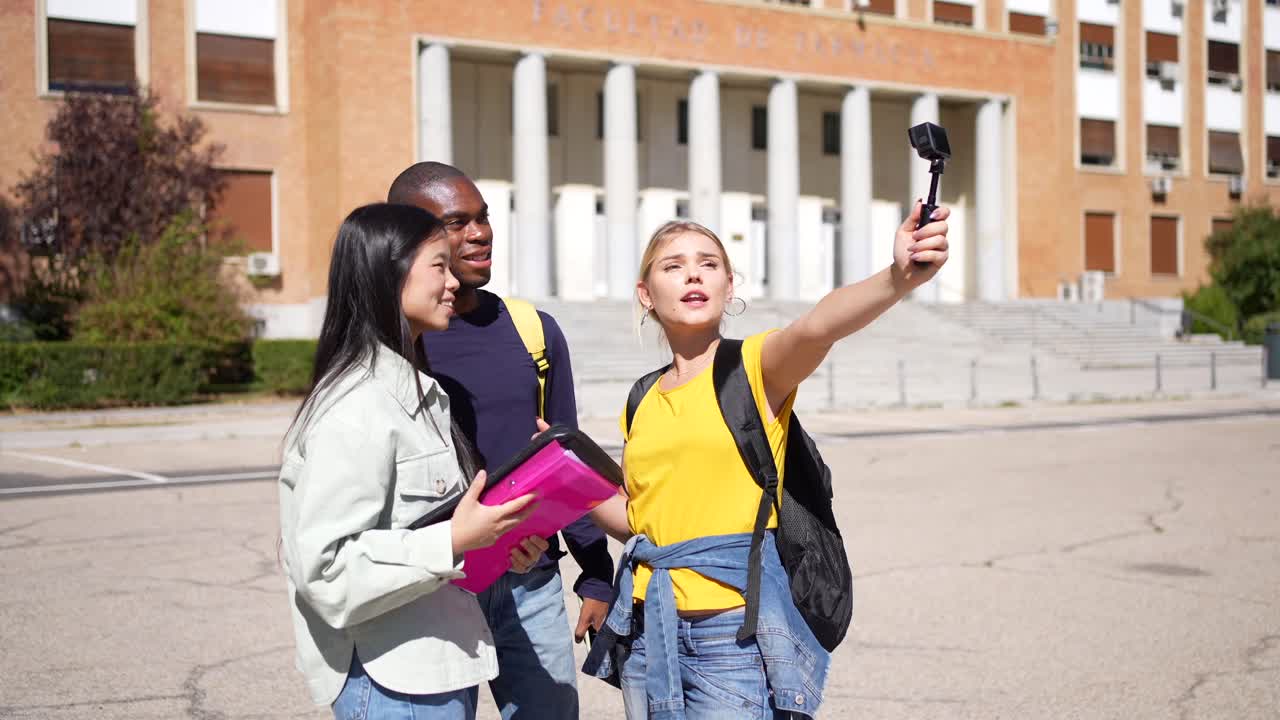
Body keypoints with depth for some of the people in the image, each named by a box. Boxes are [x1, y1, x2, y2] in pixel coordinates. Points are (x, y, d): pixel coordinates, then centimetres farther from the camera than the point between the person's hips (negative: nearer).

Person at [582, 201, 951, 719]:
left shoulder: (755, 366, -4)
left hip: (736, 630, -5)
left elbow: (816, 327, -26)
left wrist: (897, 278, -45)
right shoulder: (643, 403, 12)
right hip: (649, 631, 5)